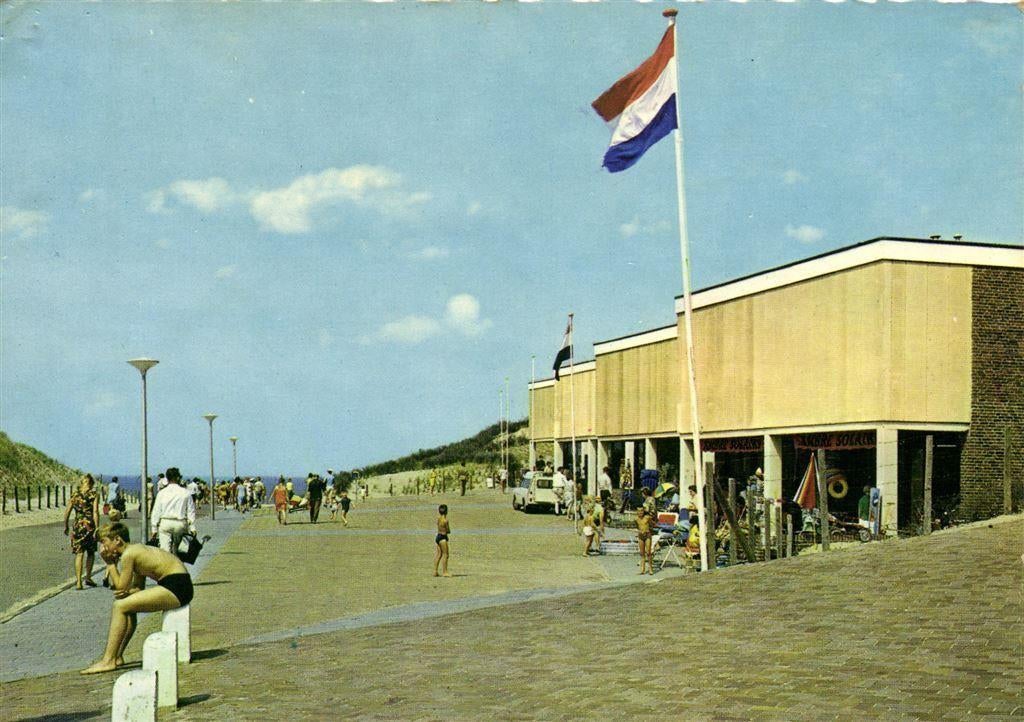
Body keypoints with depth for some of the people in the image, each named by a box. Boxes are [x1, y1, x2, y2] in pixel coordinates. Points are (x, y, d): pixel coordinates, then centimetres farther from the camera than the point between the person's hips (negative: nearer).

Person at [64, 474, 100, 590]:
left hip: (78, 526, 2)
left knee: (79, 554, 2)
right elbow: (95, 512, -12)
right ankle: (88, 578, 17)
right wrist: (96, 529, -12)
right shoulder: (94, 495, -3)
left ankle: (78, 581, -6)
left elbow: (67, 512, 4)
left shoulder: (74, 495, 5)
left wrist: (66, 526, 17)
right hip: (90, 526, -2)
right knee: (91, 552, 17)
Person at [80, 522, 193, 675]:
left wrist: (110, 564, 3)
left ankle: (108, 661, -4)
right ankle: (117, 656, 21)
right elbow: (138, 587, 20)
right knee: (128, 608, 19)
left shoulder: (128, 554, -10)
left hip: (177, 586, -10)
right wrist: (127, 593, -2)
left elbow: (121, 586, -4)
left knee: (120, 607, -8)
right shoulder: (137, 549, 18)